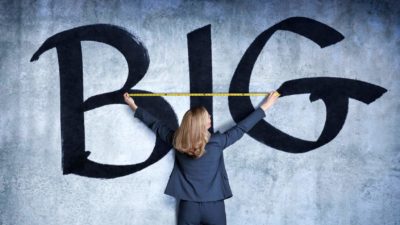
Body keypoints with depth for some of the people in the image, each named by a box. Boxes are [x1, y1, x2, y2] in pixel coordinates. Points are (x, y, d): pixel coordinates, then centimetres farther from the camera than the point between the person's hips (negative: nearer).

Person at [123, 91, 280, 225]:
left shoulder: (177, 142, -7)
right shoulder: (217, 142, -14)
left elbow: (155, 124, 5)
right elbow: (242, 127, -5)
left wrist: (133, 106, 18)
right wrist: (265, 106, 6)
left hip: (188, 207, 2)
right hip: (214, 207, -2)